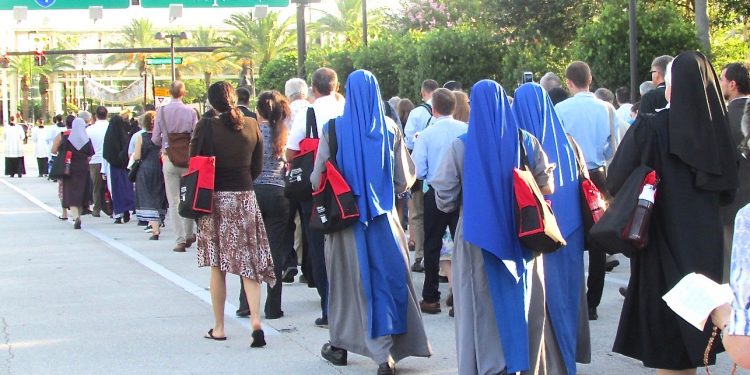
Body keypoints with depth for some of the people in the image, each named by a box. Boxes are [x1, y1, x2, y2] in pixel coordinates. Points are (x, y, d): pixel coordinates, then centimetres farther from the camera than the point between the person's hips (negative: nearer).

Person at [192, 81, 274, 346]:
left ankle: (219, 328, 12)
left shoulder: (206, 127, -11)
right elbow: (257, 167, 8)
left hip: (215, 199, -2)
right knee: (249, 264, 6)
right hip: (245, 198, 2)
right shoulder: (252, 126, 0)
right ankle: (256, 320, -9)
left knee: (218, 267, 6)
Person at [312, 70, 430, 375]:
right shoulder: (389, 129, -3)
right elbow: (404, 180, 1)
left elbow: (317, 177, -6)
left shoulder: (333, 128, -8)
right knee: (387, 277, 6)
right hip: (382, 215, 0)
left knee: (346, 278, 13)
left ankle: (339, 345, 26)